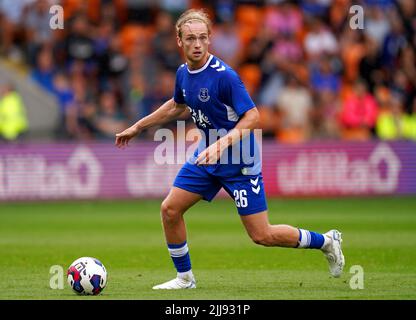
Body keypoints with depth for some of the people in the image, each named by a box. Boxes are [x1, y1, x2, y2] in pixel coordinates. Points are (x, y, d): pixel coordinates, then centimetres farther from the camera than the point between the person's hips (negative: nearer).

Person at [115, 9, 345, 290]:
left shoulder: (224, 75, -23)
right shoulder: (183, 73, 1)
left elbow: (253, 117, -24)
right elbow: (176, 106, 22)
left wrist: (222, 145, -34)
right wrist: (138, 127, 25)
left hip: (240, 162, -7)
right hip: (207, 156, 7)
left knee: (262, 236, -6)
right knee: (170, 209, -1)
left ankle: (326, 241, 16)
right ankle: (184, 278, 16)